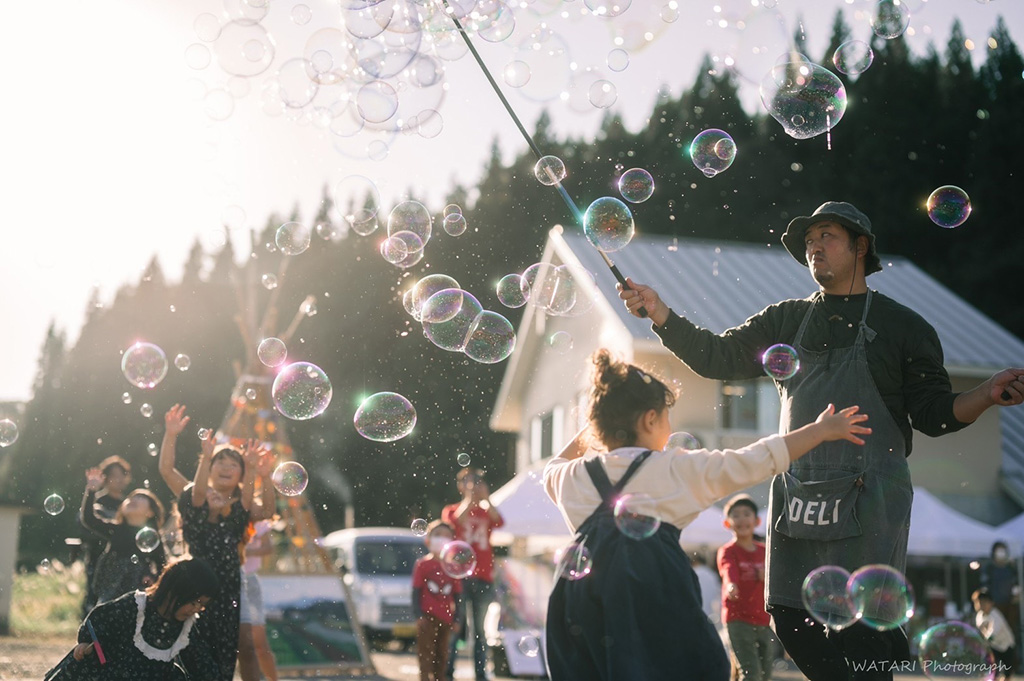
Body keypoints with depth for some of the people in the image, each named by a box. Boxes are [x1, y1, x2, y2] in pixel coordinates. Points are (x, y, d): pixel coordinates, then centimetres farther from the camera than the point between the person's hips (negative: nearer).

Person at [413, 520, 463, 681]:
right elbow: (416, 591, -4)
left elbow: (456, 595, 10)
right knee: (426, 654, -6)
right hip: (427, 617, -4)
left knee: (442, 655, 12)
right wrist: (418, 615, -10)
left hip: (445, 619, 4)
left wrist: (456, 618, 6)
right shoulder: (422, 564, -4)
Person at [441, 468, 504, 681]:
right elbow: (458, 520, -16)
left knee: (479, 629, 6)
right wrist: (469, 497, -13)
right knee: (455, 626, -7)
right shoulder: (451, 510, 8)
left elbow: (499, 522, -9)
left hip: (483, 577, 3)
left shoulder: (486, 513, 14)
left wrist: (486, 498, -14)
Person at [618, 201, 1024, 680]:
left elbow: (933, 414, 1)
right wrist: (659, 312, 1)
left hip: (868, 496, -4)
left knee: (856, 627, -10)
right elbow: (718, 357, 13)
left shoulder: (902, 327, 4)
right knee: (790, 619, 4)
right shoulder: (787, 321, 15)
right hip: (797, 493, 5)